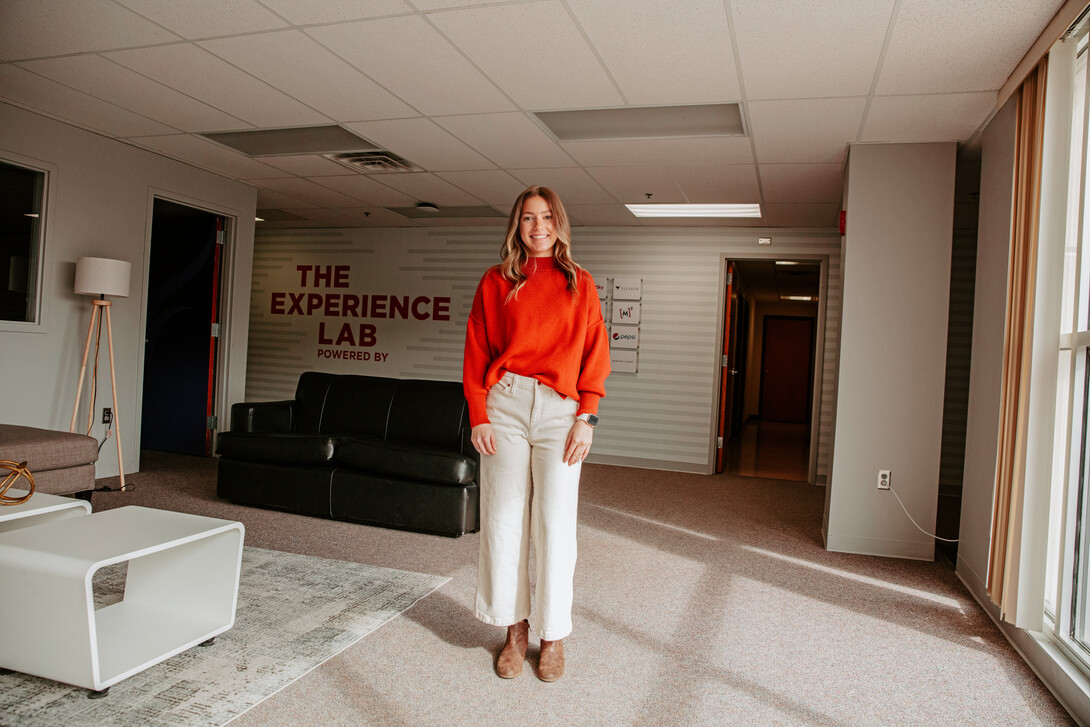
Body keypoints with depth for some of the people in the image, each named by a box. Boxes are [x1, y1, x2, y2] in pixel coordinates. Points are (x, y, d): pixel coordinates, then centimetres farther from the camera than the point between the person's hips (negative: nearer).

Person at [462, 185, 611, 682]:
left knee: (555, 523, -1)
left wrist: (586, 418, -4)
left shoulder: (580, 284, 10)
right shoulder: (496, 281, 10)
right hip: (505, 404, 1)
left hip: (560, 410, -1)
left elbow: (595, 354, 5)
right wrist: (478, 415, -3)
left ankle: (554, 635, 15)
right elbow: (476, 351, 7)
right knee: (504, 520, 3)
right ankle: (515, 628, 19)